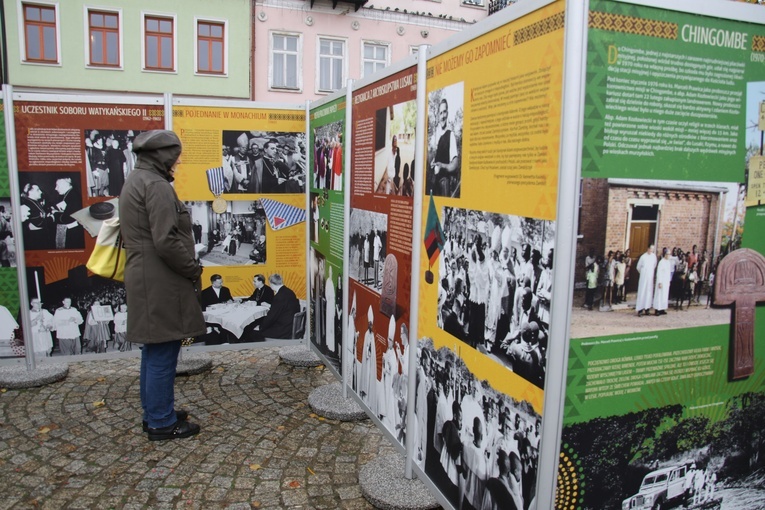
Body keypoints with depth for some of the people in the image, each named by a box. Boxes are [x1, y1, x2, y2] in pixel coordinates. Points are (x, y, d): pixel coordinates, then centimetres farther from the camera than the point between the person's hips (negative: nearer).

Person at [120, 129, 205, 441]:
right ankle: (161, 423, 12)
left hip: (145, 280, 11)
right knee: (162, 353, 0)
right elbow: (166, 241, -24)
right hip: (161, 285, -10)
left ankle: (154, 412, 31)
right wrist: (194, 269, -10)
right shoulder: (156, 185, -16)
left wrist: (188, 268, 15)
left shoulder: (136, 180, 16)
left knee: (154, 350, 18)